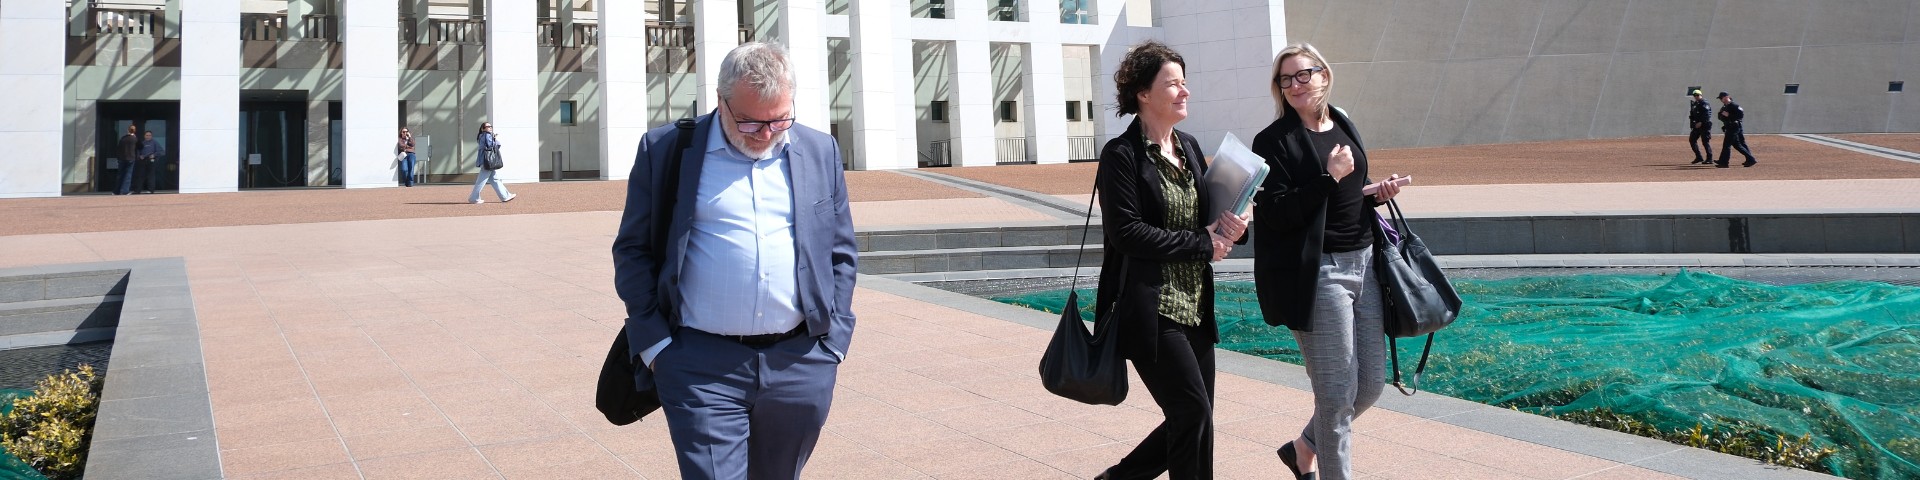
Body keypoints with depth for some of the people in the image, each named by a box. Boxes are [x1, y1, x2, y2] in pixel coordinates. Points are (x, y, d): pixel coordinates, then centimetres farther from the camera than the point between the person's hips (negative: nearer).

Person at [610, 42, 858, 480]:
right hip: (701, 367, -3)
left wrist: (833, 341, 5)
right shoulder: (666, 149, 0)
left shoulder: (820, 152, 8)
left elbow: (841, 253, 13)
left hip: (801, 364, 3)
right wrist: (654, 343, -4)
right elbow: (632, 250, 3)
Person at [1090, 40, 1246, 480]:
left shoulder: (1189, 148, 13)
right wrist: (1202, 244, -14)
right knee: (1194, 413, -10)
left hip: (1195, 308, 8)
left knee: (1191, 421, 10)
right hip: (1150, 309, -8)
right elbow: (1126, 232, -17)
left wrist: (1227, 228, -5)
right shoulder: (1121, 155, -10)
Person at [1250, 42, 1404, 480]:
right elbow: (1277, 214, -15)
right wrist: (1330, 177, -20)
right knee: (1337, 393, -3)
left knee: (1371, 384, 12)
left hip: (1363, 263, 7)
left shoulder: (1343, 125, 13)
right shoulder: (1274, 141, -8)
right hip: (1316, 273, -7)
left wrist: (1377, 195, 3)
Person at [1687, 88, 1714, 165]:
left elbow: (1707, 114, -20)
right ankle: (1698, 157, 15)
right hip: (1697, 125, 9)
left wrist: (1701, 122, -25)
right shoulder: (1694, 104, 15)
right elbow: (1693, 115, 20)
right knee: (1692, 139, 8)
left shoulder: (1704, 103, -11)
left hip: (1704, 125, -9)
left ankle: (1709, 158, -2)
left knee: (1705, 141, -8)